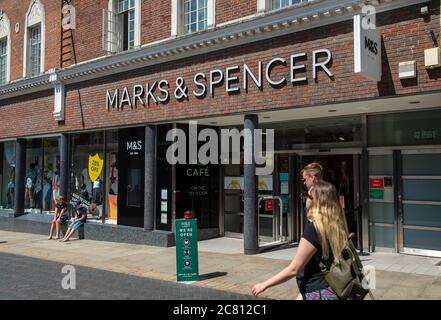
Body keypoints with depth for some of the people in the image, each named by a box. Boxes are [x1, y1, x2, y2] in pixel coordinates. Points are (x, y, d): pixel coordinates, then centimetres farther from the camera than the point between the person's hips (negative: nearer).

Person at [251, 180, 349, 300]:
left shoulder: (314, 228, -22)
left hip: (319, 294, -8)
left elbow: (294, 269, -20)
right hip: (330, 291, 8)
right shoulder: (335, 225, 1)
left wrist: (264, 285, -12)